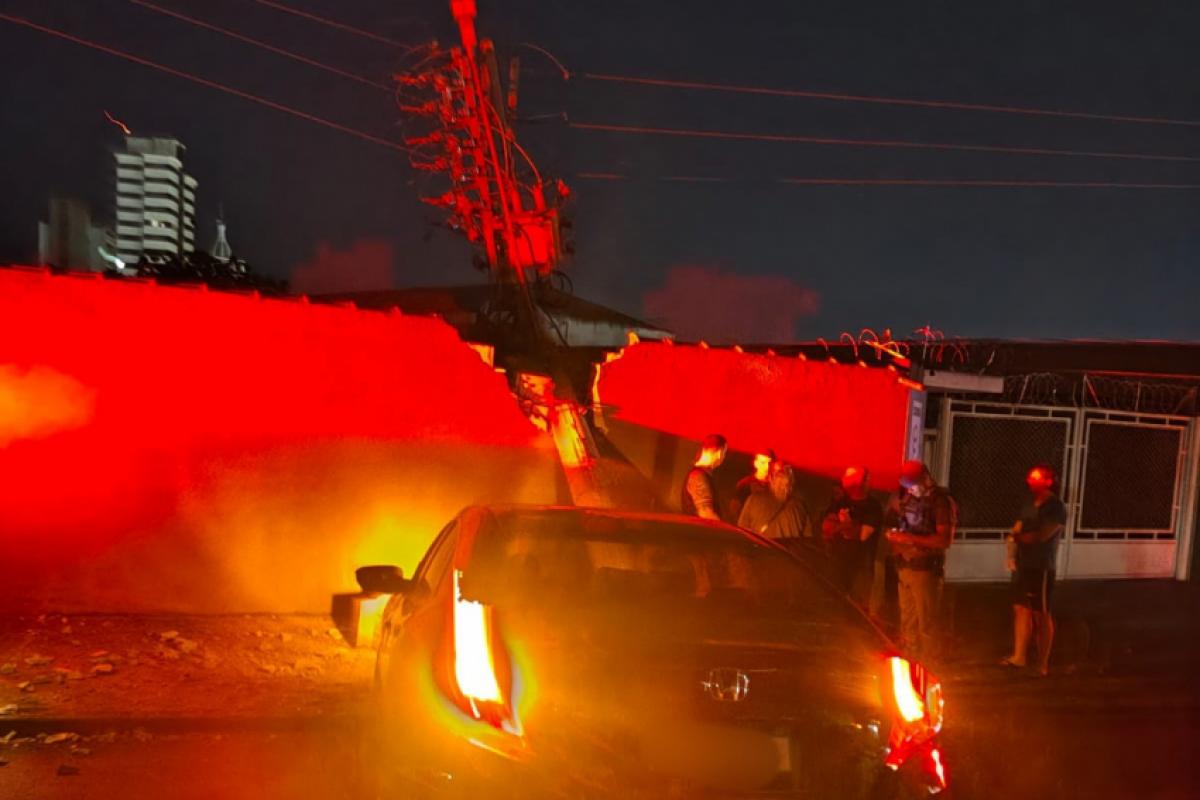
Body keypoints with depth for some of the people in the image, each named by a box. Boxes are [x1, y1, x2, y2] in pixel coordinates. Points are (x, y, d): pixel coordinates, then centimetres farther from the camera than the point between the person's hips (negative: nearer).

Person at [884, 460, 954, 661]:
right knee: (907, 622, 12)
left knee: (926, 624, -3)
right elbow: (894, 523, 24)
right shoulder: (905, 497, 12)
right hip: (904, 567, 7)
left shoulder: (939, 501, -9)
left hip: (925, 569, -7)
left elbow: (944, 539, -16)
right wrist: (892, 535, 2)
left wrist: (911, 539, -20)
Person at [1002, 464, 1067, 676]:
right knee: (1021, 609, 10)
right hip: (1023, 566, 7)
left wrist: (1017, 537, -6)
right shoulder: (1032, 506, 16)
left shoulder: (1056, 508, -9)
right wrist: (1012, 553, -2)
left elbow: (1041, 535, -19)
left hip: (1041, 569, -7)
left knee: (1041, 614, -2)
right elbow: (1017, 531, 16)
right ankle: (1019, 656, 19)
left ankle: (1043, 664, 5)